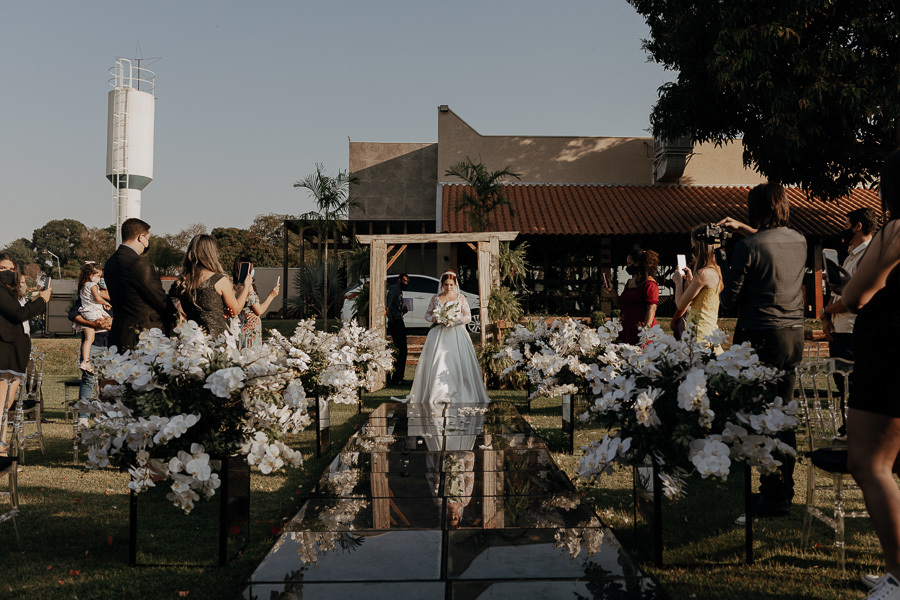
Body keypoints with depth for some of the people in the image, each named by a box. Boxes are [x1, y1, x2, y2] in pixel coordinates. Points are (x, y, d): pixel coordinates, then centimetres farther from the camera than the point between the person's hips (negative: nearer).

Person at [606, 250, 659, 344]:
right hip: (626, 329, 8)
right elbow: (621, 306, 22)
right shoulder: (629, 282, 18)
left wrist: (646, 328, -26)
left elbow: (651, 309, -16)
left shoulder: (649, 283, -8)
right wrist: (612, 291, 12)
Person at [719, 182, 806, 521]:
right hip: (794, 334, 7)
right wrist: (744, 229, 36)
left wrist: (721, 296, 12)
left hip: (761, 337, -7)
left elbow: (729, 298, -9)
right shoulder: (799, 241, 7)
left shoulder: (748, 246, -13)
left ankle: (773, 498, 2)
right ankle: (784, 490, 23)